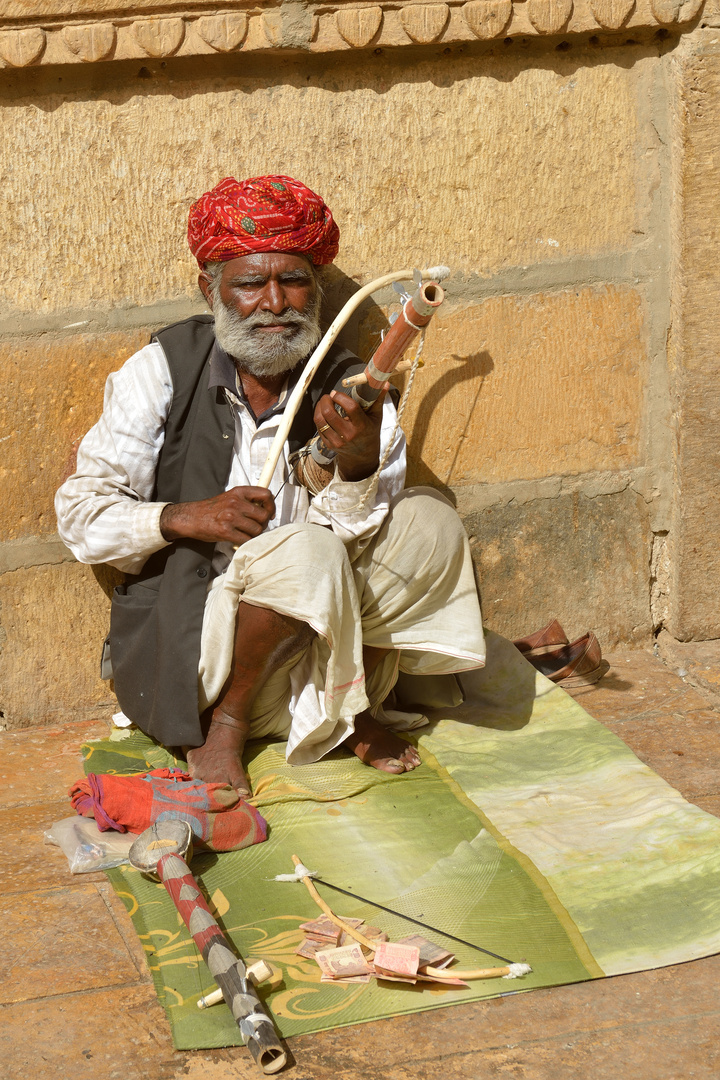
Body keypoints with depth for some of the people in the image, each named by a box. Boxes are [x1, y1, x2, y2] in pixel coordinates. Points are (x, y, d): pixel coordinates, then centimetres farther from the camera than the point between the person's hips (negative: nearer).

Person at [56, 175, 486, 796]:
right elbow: (80, 515, -5)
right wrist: (186, 517, -22)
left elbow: (359, 544, -9)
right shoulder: (162, 373, -5)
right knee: (307, 553, -31)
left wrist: (359, 467, -29)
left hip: (312, 638, 4)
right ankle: (223, 722, -10)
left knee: (431, 522, -13)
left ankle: (360, 707, 0)